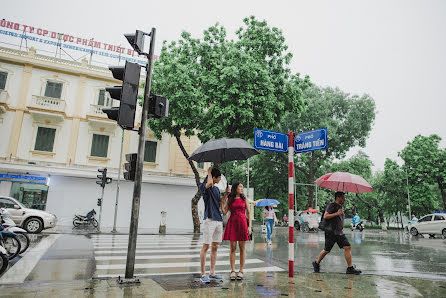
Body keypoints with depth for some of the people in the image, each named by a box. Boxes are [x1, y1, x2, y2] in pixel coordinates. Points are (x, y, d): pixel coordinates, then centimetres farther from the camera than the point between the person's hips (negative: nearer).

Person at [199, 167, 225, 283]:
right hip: (209, 220, -7)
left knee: (215, 247, 10)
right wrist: (209, 172, -11)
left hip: (219, 220, 8)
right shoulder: (203, 186, -5)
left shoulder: (217, 189, 18)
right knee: (206, 246, -3)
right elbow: (209, 183, -29)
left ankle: (212, 273, 19)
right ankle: (203, 275, 6)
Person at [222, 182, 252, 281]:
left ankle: (241, 271, 12)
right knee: (233, 248, 2)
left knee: (242, 248, 3)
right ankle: (232, 271, 10)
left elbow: (249, 213, 5)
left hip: (242, 223, 0)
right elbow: (224, 212, 3)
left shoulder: (244, 199, 7)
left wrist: (249, 226, -4)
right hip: (232, 224, 0)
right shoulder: (230, 199, 8)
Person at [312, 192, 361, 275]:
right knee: (326, 250, 2)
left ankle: (350, 268, 0)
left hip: (340, 233, 8)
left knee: (348, 247, -5)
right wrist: (337, 213, -21)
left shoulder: (340, 207, 15)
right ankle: (316, 263, 21)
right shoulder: (332, 205, -10)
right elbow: (325, 216, -21)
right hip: (331, 233, -8)